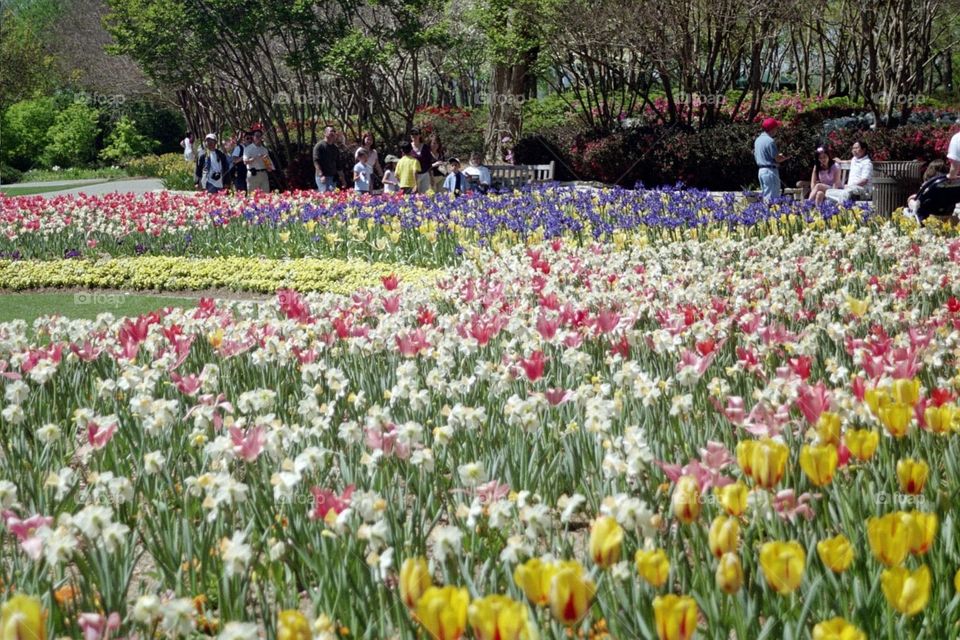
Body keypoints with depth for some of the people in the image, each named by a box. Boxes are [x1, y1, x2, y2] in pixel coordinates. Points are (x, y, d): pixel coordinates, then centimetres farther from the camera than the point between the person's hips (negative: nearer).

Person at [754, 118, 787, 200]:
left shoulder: (758, 140, 12)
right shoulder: (770, 141, -16)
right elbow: (777, 159, -16)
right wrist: (785, 157, 6)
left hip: (761, 171, 9)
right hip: (770, 171, -9)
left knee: (765, 196, 14)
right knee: (772, 197, -8)